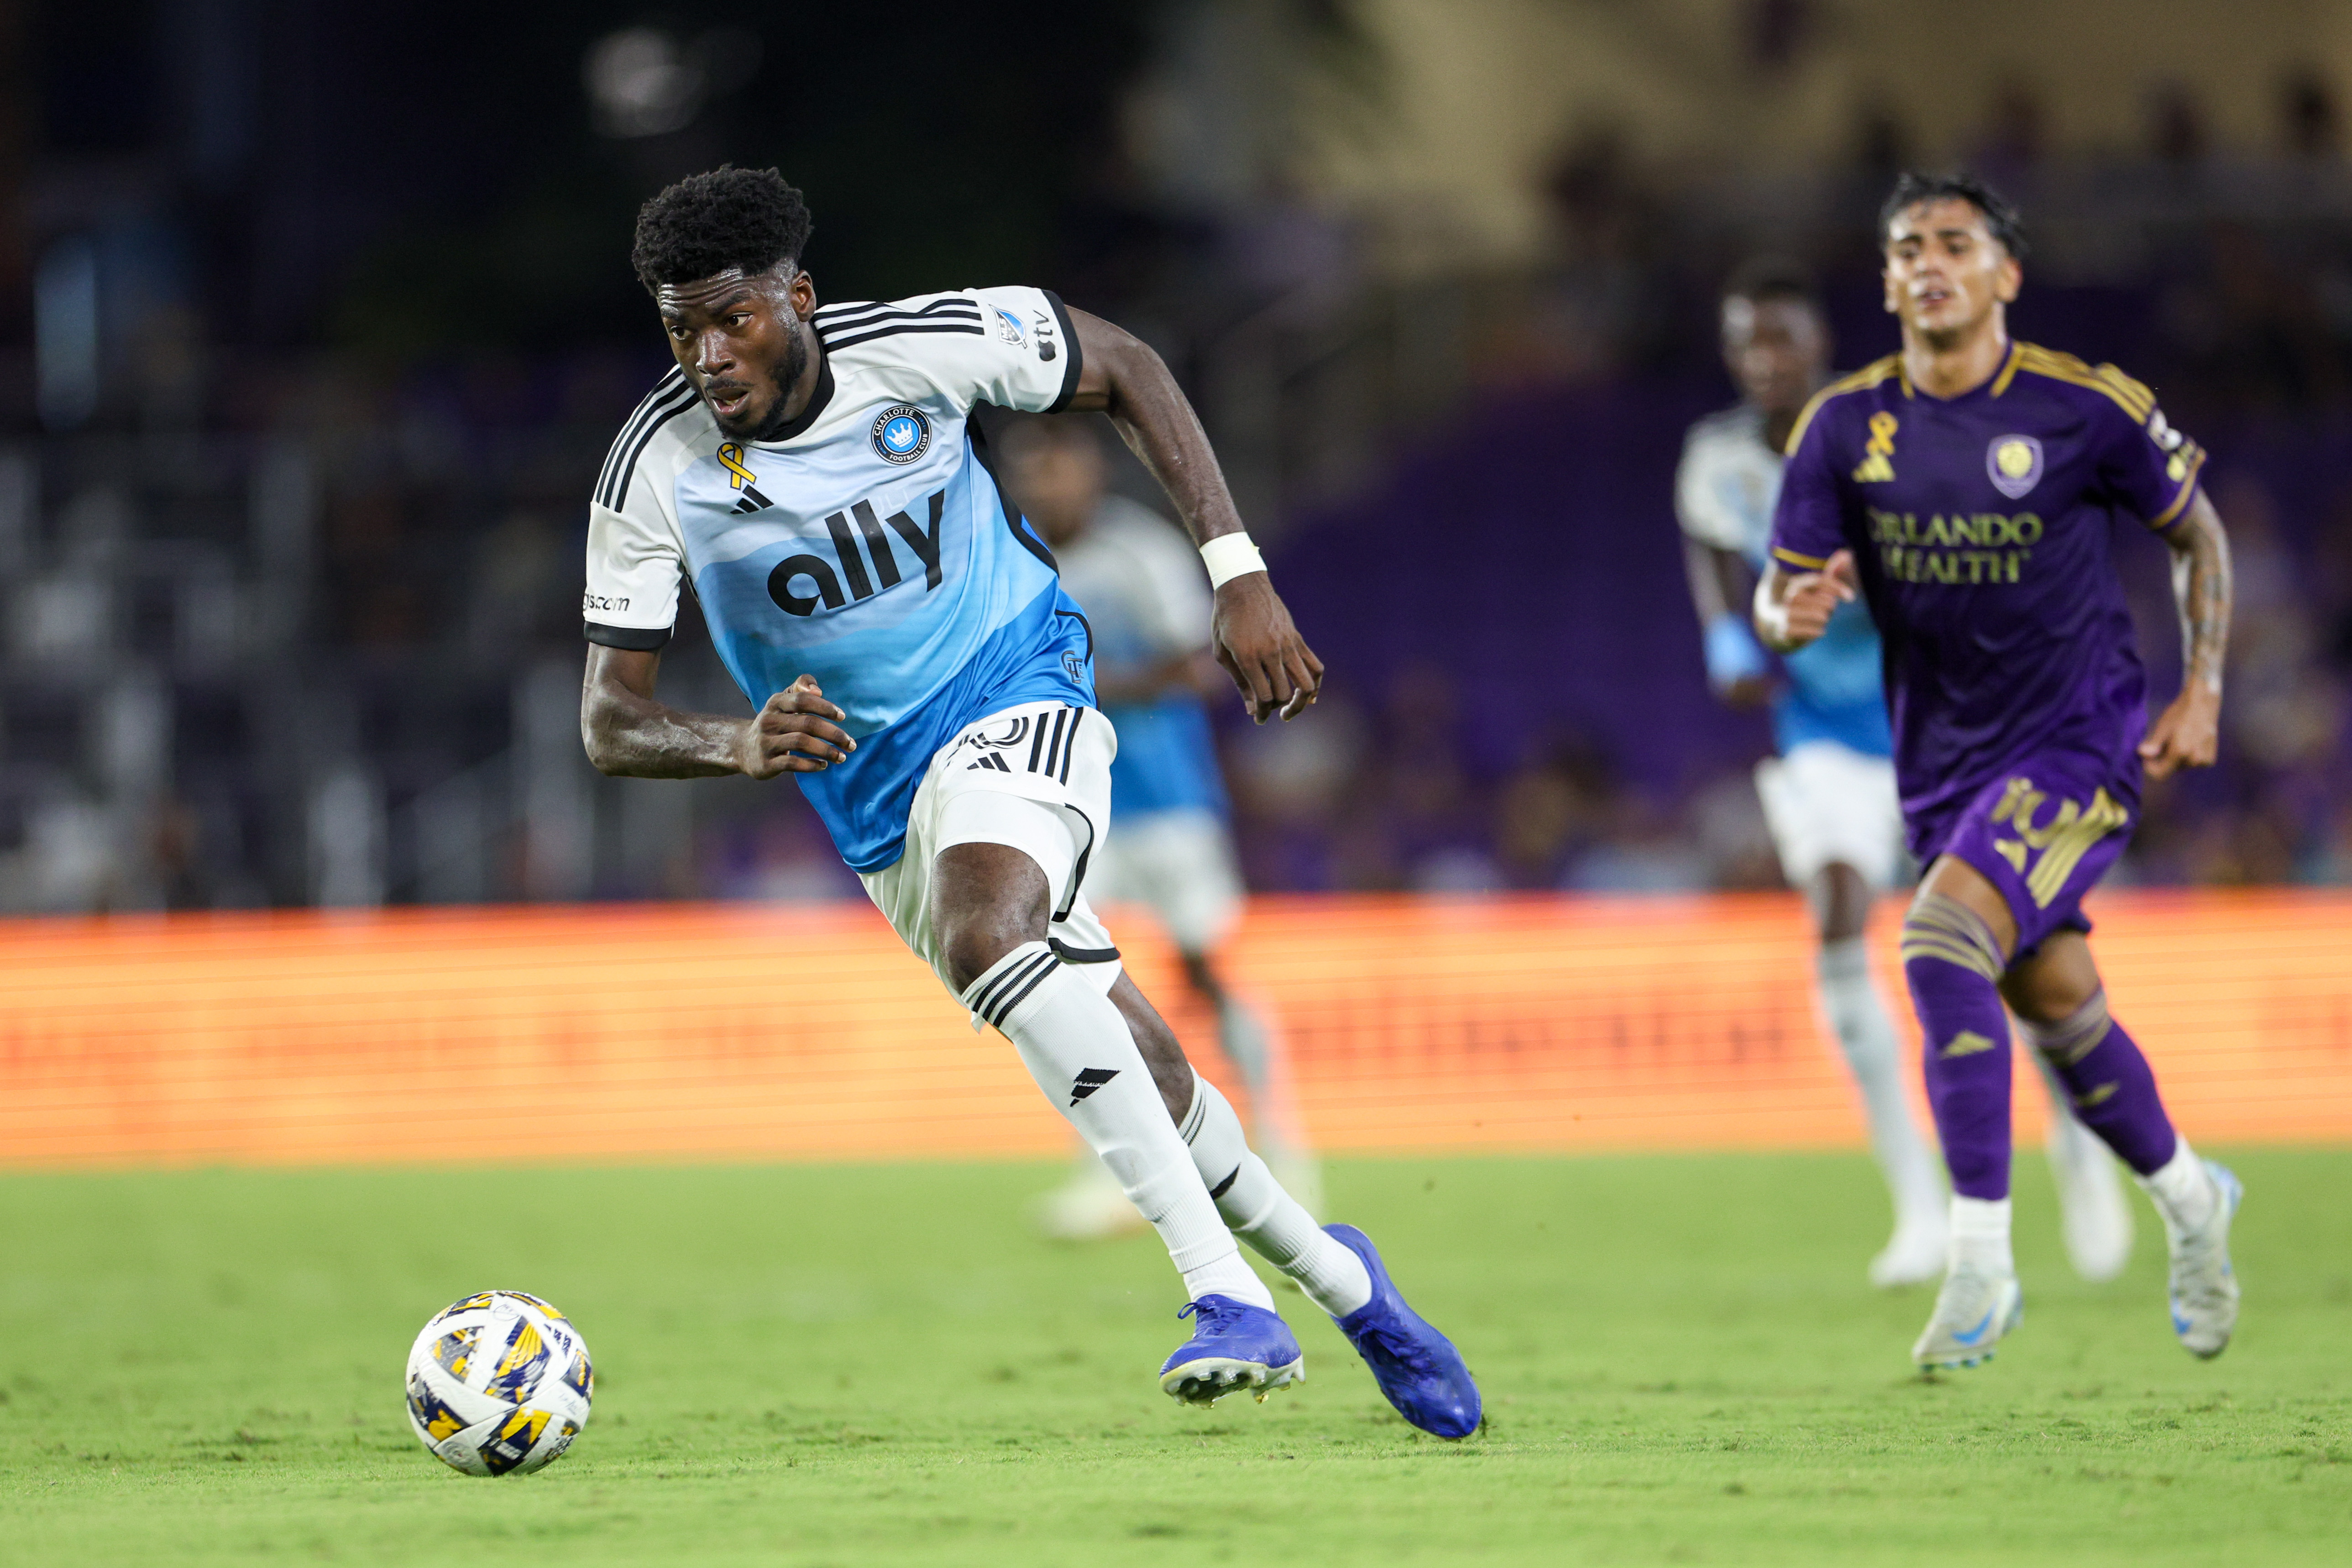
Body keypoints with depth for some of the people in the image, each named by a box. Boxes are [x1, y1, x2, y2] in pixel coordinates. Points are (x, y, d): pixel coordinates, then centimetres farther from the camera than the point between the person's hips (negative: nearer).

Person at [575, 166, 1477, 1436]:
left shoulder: (917, 348, -17)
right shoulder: (654, 469, -14)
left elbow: (1125, 372, 0)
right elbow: (610, 722, -12)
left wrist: (1240, 577, -6)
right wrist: (743, 745, -34)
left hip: (1018, 694, -3)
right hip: (877, 796, 4)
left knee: (982, 933, -35)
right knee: (1138, 1073, 3)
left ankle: (1227, 1298, -39)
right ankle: (1334, 1279, 29)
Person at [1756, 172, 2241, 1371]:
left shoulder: (2087, 409, -11)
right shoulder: (1845, 427, -3)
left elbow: (2194, 529, 5)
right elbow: (1777, 597, -1)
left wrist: (2201, 691, -1)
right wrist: (1792, 613, -26)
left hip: (2079, 743, -5)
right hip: (1943, 763, 5)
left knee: (1942, 939, -26)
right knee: (2057, 1005, 14)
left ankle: (1982, 1259, -24)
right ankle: (2189, 1201, 41)